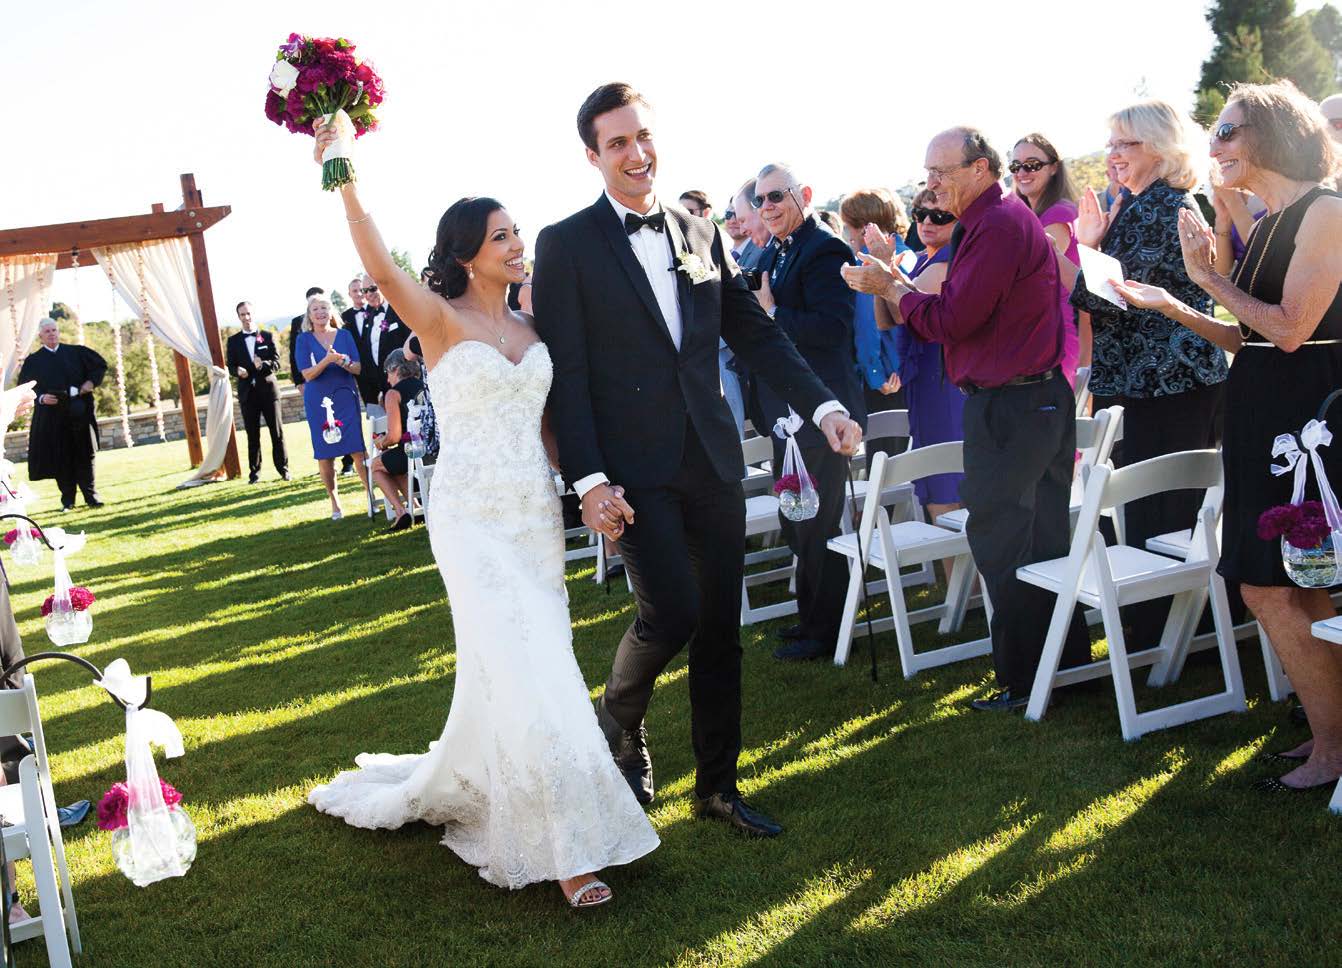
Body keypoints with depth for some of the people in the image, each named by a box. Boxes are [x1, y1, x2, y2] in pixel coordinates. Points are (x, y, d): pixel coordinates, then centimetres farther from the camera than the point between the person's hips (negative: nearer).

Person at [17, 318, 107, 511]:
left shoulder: (76, 352, 7)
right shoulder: (33, 361, 5)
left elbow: (100, 365, 12)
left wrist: (92, 382, -4)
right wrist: (41, 398, -12)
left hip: (79, 412, 0)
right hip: (52, 416, 0)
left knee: (84, 455, 1)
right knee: (60, 458, 1)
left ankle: (91, 495, 7)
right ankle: (67, 500, 8)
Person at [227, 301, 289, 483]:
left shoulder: (267, 337, 6)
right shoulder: (233, 341, 9)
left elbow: (276, 362, -1)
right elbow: (230, 365, 6)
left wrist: (263, 365, -21)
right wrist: (237, 370, -17)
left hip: (268, 389, -1)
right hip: (247, 392, 1)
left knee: (277, 431, 2)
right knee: (252, 434, 3)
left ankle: (283, 468, 10)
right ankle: (254, 471, 9)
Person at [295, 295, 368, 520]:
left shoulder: (344, 335, 7)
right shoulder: (304, 339, 2)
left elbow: (358, 368, 3)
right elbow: (308, 374, -6)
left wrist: (344, 361, -18)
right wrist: (327, 360, -23)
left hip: (346, 398, 1)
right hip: (318, 402, -1)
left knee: (358, 450, -6)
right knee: (324, 454, 1)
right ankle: (334, 502, 11)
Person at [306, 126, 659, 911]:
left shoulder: (529, 327, 12)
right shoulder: (441, 320, -6)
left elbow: (545, 422, 14)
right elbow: (381, 267, -24)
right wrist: (344, 179, -32)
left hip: (537, 511, 6)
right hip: (473, 515, -6)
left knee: (504, 669, 11)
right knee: (523, 670, -9)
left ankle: (452, 790, 36)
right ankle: (564, 846, -1)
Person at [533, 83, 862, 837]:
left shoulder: (702, 234, 11)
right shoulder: (567, 245, -3)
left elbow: (756, 335, 12)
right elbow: (566, 372, -7)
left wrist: (823, 405, 2)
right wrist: (589, 480, -14)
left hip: (713, 459, 5)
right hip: (636, 469, -5)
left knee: (721, 627, 8)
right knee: (671, 612, -13)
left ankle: (718, 784, 23)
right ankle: (621, 721, 20)